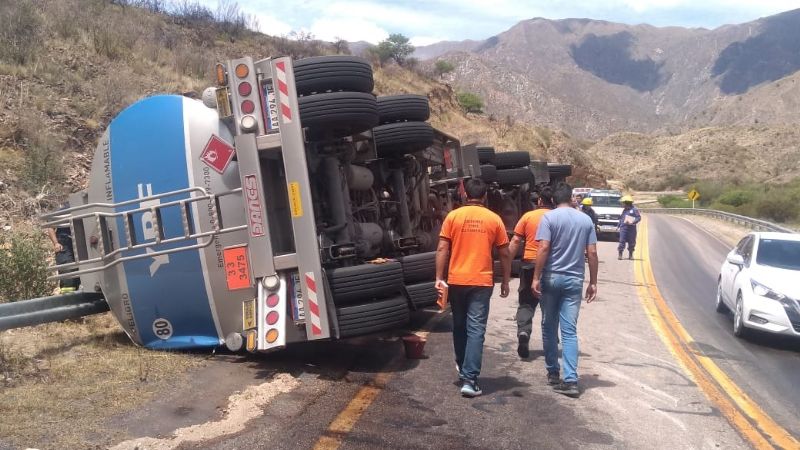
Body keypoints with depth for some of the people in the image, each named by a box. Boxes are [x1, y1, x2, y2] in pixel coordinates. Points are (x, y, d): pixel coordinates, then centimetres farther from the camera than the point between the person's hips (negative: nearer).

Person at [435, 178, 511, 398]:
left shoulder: (453, 216, 0)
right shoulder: (494, 219, 1)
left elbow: (442, 250, -4)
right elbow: (505, 254, 5)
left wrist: (439, 278, 0)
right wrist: (505, 281, 15)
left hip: (456, 281, 1)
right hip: (481, 282, -1)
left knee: (459, 326, 18)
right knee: (476, 329, -2)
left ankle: (462, 368, 35)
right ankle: (469, 379, -8)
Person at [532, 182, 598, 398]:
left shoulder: (549, 217, -5)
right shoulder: (586, 220, 6)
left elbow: (544, 248, -13)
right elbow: (592, 253, 4)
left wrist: (536, 277, -9)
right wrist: (593, 282, 10)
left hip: (551, 278, -2)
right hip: (574, 280, 2)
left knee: (549, 327, 13)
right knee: (570, 331, 1)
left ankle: (553, 373, 22)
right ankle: (570, 380, -6)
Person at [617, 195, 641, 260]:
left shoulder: (634, 209, -4)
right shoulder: (624, 210, 15)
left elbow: (639, 217, -9)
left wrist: (633, 222, -23)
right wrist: (618, 226, 19)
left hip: (631, 228, -4)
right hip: (623, 228, 4)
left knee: (631, 242, 6)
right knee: (622, 241, -5)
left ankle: (630, 255, 18)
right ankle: (620, 254, -2)